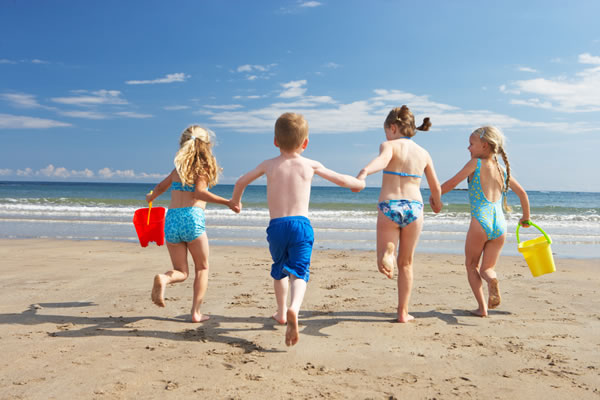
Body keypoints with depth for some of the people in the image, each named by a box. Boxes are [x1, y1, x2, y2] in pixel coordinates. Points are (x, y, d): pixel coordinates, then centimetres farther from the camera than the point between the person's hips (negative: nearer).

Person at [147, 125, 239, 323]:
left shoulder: (179, 167, 18)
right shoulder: (203, 167, 2)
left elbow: (160, 187, 30)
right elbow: (199, 192, -13)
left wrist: (151, 197, 52)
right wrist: (227, 202, -13)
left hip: (171, 219, 4)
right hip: (192, 218, -4)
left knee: (181, 271, 14)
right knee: (202, 268, 14)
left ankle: (163, 279, -19)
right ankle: (196, 312, 9)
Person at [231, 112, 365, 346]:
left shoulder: (269, 165, 8)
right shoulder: (310, 165, 6)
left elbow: (241, 182, 22)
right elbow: (342, 180, 15)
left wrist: (236, 200, 42)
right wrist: (358, 183, 36)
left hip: (276, 226, 2)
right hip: (301, 224, -1)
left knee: (279, 269, 23)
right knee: (299, 271, -4)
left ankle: (282, 312, 36)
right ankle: (293, 309, -32)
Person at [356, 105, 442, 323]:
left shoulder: (389, 145, 0)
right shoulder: (424, 153, 12)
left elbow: (382, 160, -25)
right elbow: (436, 188, 16)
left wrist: (365, 171, -44)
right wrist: (436, 203, 38)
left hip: (388, 207, -3)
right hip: (414, 207, 3)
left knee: (385, 259, 7)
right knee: (406, 263, 16)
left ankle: (387, 255, -31)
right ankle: (403, 312, 21)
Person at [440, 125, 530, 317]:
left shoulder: (476, 163, 3)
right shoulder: (502, 170, 18)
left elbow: (452, 182, -1)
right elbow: (522, 193, 22)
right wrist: (525, 218, 35)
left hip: (480, 221, -5)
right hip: (500, 224, 5)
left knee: (471, 265, 14)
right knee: (486, 268, 15)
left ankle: (482, 307, 1)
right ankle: (492, 280, -21)